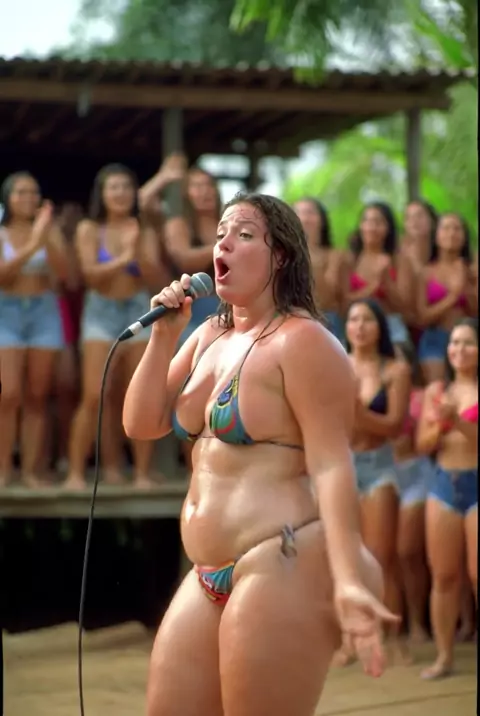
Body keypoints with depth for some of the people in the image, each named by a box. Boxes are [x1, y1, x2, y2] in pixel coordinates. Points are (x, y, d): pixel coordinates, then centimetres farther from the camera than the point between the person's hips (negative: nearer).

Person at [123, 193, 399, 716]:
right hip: (210, 577, 9)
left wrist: (347, 581, -26)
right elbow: (142, 425, 13)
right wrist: (164, 334, 2)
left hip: (283, 571, -9)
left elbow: (331, 466, -17)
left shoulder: (302, 340, -11)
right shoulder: (209, 336, 15)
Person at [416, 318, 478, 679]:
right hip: (443, 485, 4)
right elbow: (423, 445, 8)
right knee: (443, 575, 5)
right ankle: (444, 656, 11)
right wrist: (439, 425, -10)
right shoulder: (436, 390, 10)